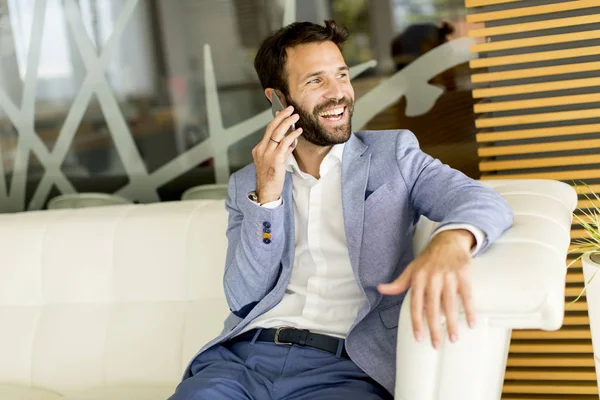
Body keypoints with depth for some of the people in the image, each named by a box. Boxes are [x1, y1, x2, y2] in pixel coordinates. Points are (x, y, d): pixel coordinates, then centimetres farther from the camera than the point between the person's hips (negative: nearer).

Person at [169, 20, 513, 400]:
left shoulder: (393, 154, 10)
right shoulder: (247, 183, 15)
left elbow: (485, 201, -5)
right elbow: (243, 298, 7)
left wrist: (451, 240, -28)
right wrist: (267, 196, -5)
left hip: (347, 367, -1)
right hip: (241, 355, 2)